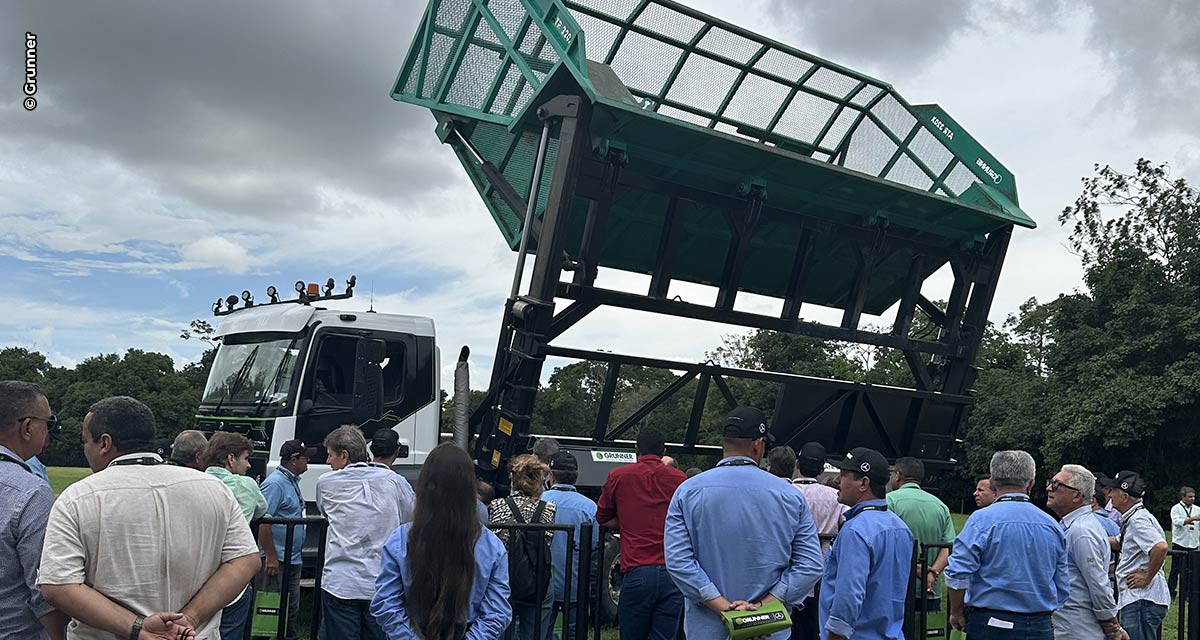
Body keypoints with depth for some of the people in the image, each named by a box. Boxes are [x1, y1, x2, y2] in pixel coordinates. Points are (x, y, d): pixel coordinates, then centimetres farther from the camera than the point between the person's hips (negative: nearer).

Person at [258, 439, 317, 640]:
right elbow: (263, 522, -22)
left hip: (293, 560, 10)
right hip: (276, 560, -10)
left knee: (292, 610, 16)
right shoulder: (275, 483, -16)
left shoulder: (292, 481, 15)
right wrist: (271, 557, -23)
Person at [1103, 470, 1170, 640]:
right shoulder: (1132, 519, 16)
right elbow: (1118, 543, 31)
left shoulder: (1138, 519, -17)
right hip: (1136, 600, 11)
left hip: (1142, 602, -11)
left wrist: (1147, 577, -21)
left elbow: (1161, 547, -32)